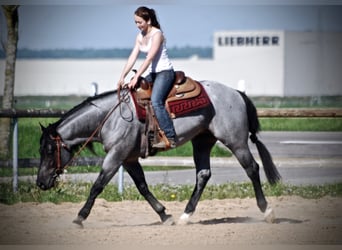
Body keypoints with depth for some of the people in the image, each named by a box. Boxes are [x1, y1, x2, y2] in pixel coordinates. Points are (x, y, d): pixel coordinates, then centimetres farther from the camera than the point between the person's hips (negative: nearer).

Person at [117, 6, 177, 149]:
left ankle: (170, 138, -31)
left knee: (155, 101, -27)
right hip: (152, 73, 9)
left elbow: (149, 58, -22)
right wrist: (122, 77, -3)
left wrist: (136, 78, -26)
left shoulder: (157, 34, -14)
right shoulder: (140, 36, 11)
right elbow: (132, 58, 8)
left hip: (164, 72, -9)